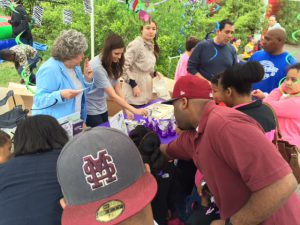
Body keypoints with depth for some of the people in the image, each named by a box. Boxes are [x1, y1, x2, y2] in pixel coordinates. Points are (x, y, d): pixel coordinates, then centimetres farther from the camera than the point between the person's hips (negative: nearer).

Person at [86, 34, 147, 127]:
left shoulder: (113, 64, -1)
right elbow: (113, 95, -29)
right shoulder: (97, 67, -27)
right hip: (91, 109, -7)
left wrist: (126, 110, -14)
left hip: (102, 108, 7)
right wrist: (134, 110, -31)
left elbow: (118, 88, -4)